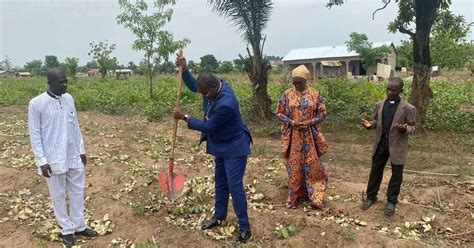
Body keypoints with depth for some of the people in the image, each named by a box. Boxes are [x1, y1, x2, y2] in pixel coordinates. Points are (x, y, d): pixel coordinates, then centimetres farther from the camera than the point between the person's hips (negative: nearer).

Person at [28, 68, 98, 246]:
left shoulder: (69, 99, 3)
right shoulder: (37, 103, -12)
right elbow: (34, 134, -10)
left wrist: (81, 150, 12)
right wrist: (42, 161, -13)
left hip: (74, 156, 5)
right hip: (54, 160, -5)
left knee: (77, 191, 13)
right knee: (59, 195, 9)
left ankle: (79, 226, 28)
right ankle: (67, 229, 25)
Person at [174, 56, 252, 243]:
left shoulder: (226, 104, -36)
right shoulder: (214, 86, -8)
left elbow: (208, 126, -24)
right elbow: (193, 86, 12)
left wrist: (185, 117, -15)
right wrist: (184, 69, -5)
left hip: (234, 147, -9)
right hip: (221, 145, 9)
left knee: (234, 186, -6)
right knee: (220, 182, 20)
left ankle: (244, 228, 6)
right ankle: (219, 216, 37)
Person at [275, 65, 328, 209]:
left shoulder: (315, 94, 0)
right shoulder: (287, 94, -1)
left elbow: (322, 113, 3)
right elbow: (279, 113, 2)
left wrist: (310, 122, -13)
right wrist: (291, 123, -13)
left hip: (310, 135, 0)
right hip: (293, 136, 0)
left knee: (312, 165, 6)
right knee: (294, 166, 6)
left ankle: (315, 197, 19)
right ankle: (293, 196, 22)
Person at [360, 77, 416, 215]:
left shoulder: (408, 108, -9)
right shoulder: (379, 105, 3)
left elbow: (412, 127, -6)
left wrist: (404, 129, -28)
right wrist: (370, 125, -9)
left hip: (397, 145, -3)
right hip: (380, 143, 4)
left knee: (396, 174, 9)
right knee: (375, 170, 13)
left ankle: (391, 201, 25)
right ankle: (371, 196, 29)